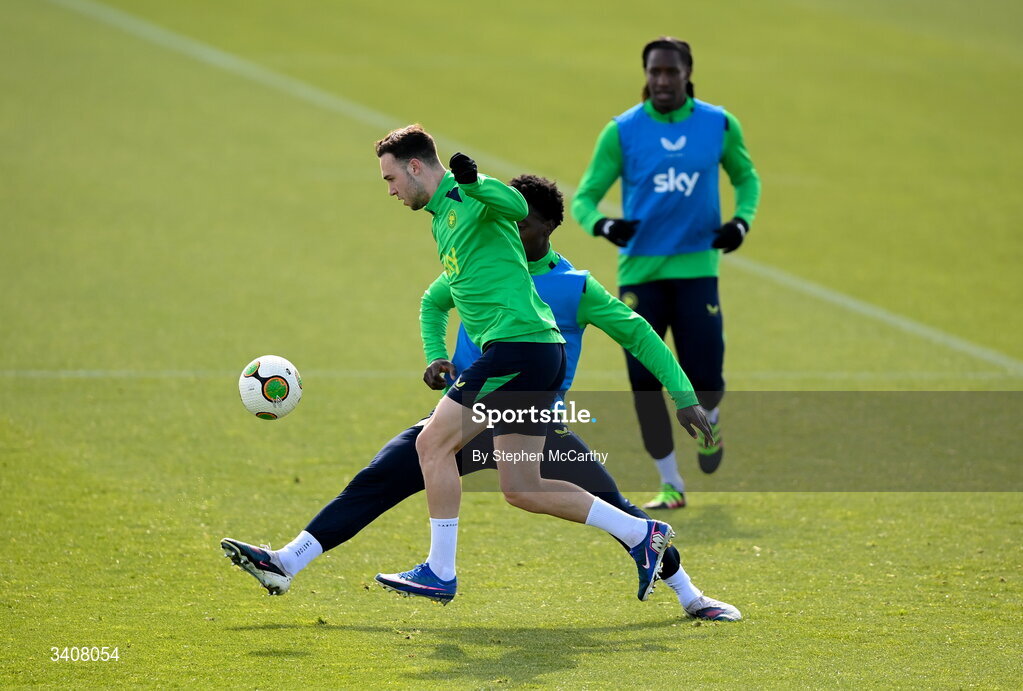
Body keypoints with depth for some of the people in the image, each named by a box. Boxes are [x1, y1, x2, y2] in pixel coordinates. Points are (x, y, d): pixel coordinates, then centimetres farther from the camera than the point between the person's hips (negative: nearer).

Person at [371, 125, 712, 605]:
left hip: (518, 344, -10)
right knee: (521, 489, 7)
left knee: (433, 443, -8)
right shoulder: (441, 216, 24)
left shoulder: (471, 197, -6)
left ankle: (440, 573, -4)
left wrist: (472, 182, -48)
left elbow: (516, 206, -30)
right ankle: (640, 534, 10)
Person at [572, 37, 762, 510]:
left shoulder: (719, 125, 2)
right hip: (639, 270, 0)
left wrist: (741, 221, -1)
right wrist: (602, 225, -23)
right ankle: (671, 485, 9)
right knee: (644, 380, -5)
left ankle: (709, 423, 33)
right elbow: (584, 197, -1)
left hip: (696, 266, 0)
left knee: (705, 379, -6)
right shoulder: (622, 132, -3)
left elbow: (746, 177, 19)